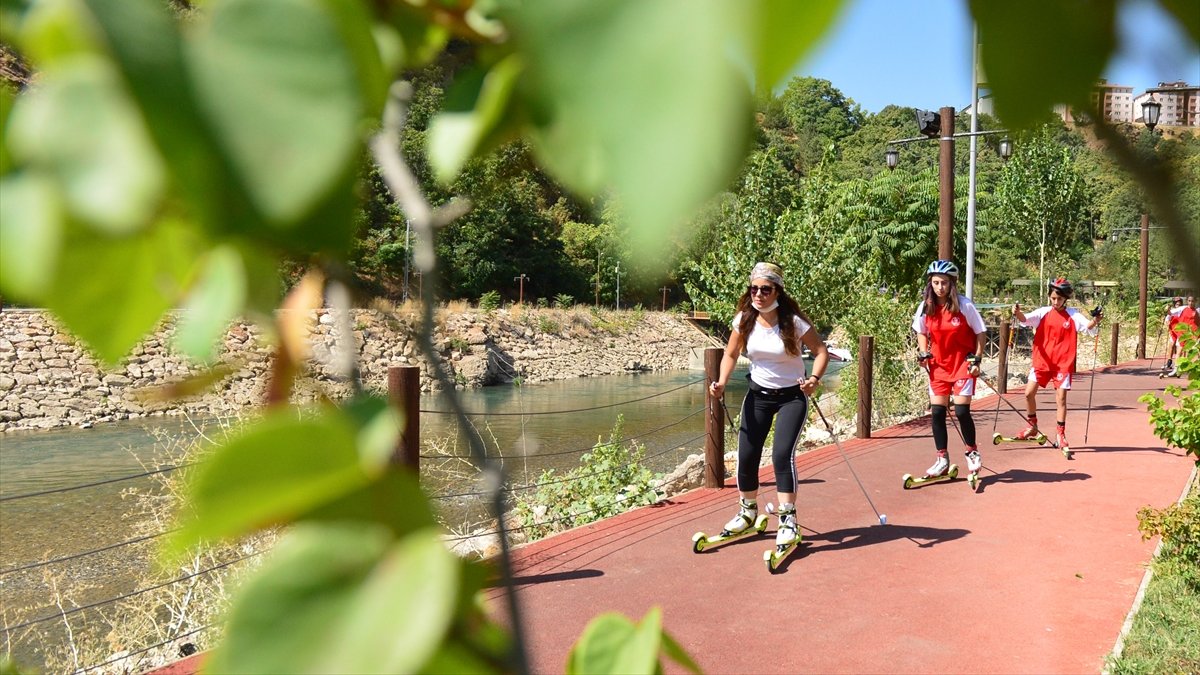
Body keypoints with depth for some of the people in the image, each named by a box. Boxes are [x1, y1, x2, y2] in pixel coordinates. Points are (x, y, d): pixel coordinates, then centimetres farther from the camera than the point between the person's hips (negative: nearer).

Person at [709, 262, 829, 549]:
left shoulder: (794, 321, -17)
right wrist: (722, 382, -13)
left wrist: (814, 379, -31)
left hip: (791, 396, -4)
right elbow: (730, 354, 4)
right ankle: (748, 512, 26)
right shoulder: (744, 320, -6)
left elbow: (821, 351, -12)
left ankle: (788, 521, -6)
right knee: (746, 456, 2)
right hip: (758, 395, 4)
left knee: (782, 454, -18)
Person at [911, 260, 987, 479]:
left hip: (963, 364, -4)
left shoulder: (964, 305, -14)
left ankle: (972, 452, 18)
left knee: (961, 411, -8)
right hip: (938, 365, 4)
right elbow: (921, 333, 13)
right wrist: (923, 353, -2)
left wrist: (977, 359, -10)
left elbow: (981, 333, -5)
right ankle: (942, 460, 14)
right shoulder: (925, 307, -4)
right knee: (937, 412, 2)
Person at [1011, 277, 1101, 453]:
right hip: (1042, 361, 2)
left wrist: (1095, 320, -36)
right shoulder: (1044, 312, 0)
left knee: (1061, 398, -1)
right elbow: (1026, 319, -14)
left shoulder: (1073, 315, -1)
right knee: (1029, 393, -1)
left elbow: (1088, 327, -14)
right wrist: (1017, 313, -36)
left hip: (1063, 363, -2)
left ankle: (1061, 435, 10)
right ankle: (1033, 427, 20)